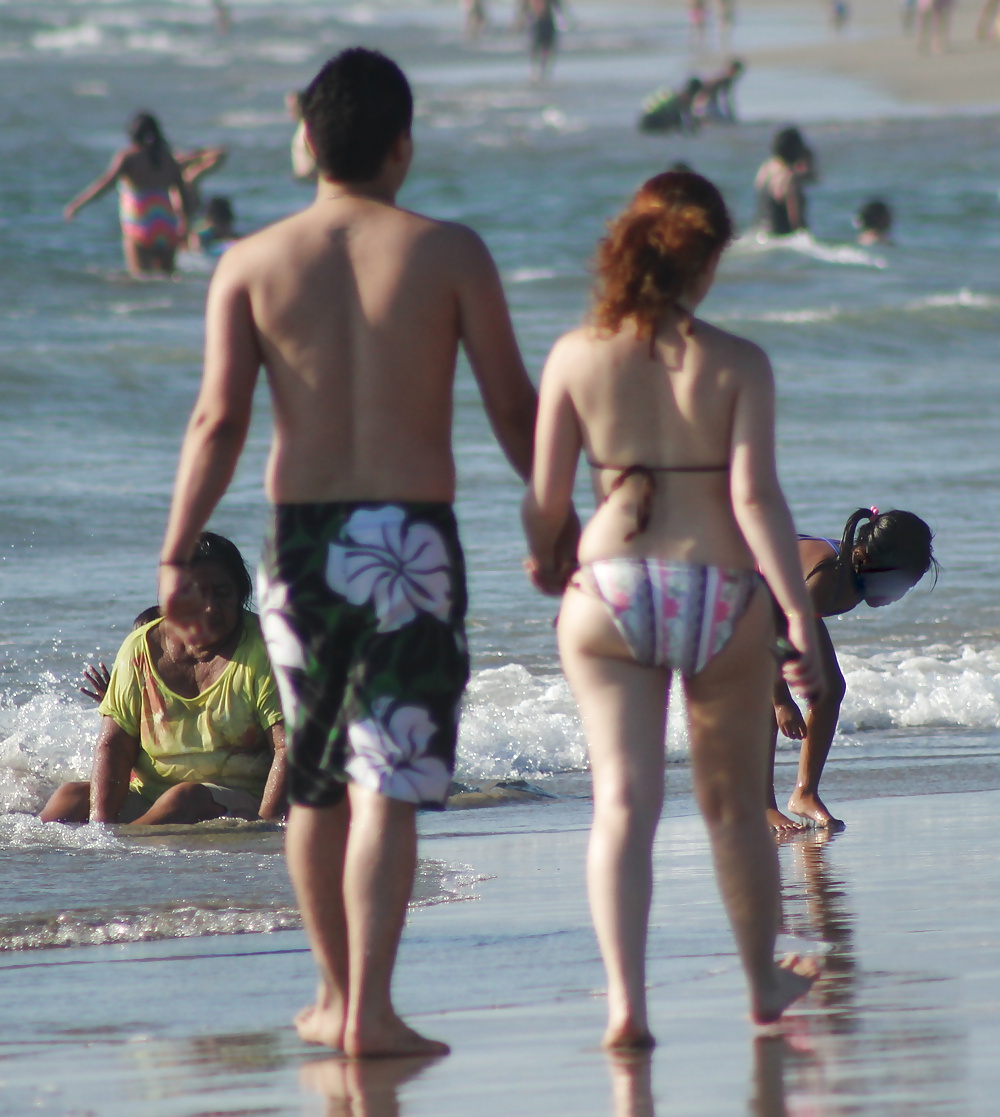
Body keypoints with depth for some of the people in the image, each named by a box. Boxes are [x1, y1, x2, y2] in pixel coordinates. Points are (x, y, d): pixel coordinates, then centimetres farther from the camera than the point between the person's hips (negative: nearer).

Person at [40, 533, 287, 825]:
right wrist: (100, 824, -16)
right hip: (145, 798, 4)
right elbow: (113, 745, 1)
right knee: (70, 798, -19)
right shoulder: (141, 648, 4)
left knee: (185, 798, -35)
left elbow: (288, 749, -11)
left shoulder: (262, 649, -6)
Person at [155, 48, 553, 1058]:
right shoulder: (449, 254, -3)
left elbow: (218, 419, -5)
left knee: (314, 780, 17)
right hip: (413, 535, -2)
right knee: (387, 785, -4)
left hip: (301, 538, 3)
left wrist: (175, 554, -4)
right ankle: (368, 1010, -12)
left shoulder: (252, 264, 1)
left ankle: (336, 995, 27)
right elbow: (514, 410, 0)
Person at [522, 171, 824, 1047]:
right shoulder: (738, 366, -7)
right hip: (722, 595, 0)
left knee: (623, 801, -2)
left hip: (610, 590, 0)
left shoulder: (577, 358, -2)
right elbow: (754, 496, -14)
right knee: (734, 804, 17)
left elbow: (546, 496, -1)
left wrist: (543, 557, 21)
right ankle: (764, 982, 35)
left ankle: (627, 1000, -18)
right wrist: (800, 616, -11)